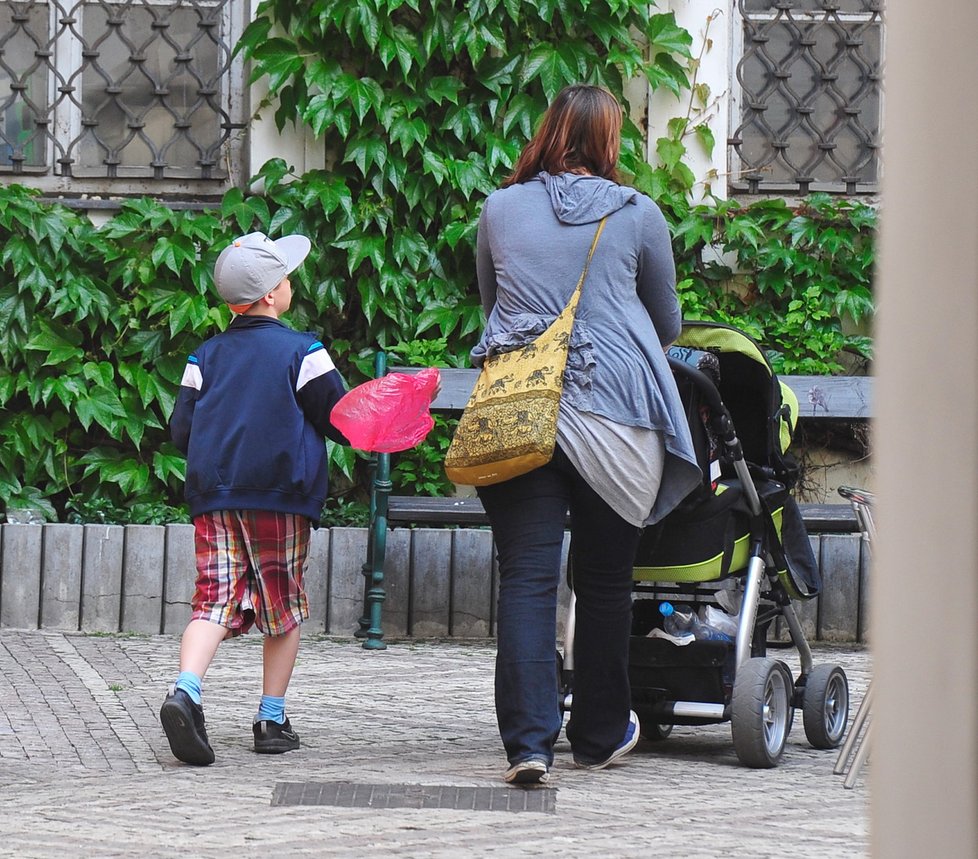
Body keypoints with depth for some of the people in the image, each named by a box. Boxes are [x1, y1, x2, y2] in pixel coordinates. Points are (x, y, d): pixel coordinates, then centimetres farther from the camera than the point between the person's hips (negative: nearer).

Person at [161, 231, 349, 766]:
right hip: (282, 499, -3)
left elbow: (181, 431, 8)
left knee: (215, 601, -2)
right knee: (284, 608, 10)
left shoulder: (206, 357, 9)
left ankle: (185, 690, -27)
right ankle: (272, 720, 11)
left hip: (213, 499, 3)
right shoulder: (302, 352, -4)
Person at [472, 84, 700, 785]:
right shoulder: (638, 215, 6)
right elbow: (668, 325, 20)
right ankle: (600, 735, 23)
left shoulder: (499, 209, 10)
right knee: (604, 581, 11)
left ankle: (528, 741, -15)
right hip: (613, 412, -1)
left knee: (526, 577, -3)